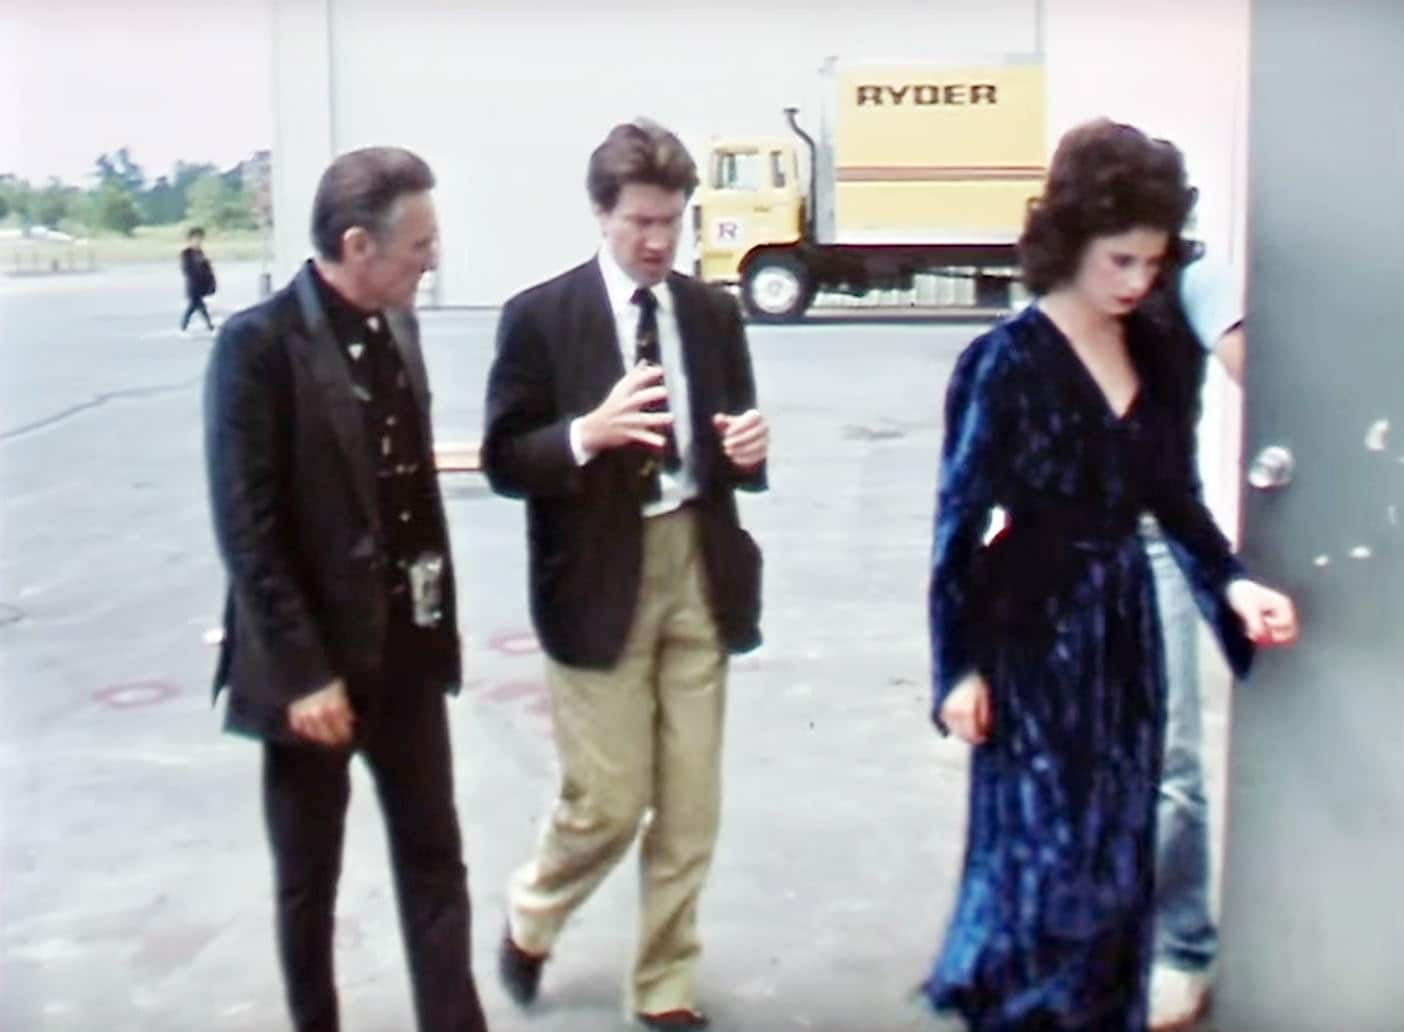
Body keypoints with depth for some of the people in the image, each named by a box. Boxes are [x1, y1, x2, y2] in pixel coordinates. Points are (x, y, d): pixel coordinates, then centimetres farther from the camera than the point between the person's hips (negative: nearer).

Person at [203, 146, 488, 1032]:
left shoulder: (397, 327, 6)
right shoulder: (260, 344, -16)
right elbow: (248, 528, -18)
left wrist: (440, 618, 9)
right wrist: (302, 673, -18)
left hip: (408, 654, 6)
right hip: (315, 665, -6)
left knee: (435, 862, 11)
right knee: (309, 880, 12)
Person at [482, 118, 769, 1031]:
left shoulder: (714, 313, 9)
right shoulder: (540, 316, -4)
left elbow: (735, 456, 13)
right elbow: (503, 462, -7)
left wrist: (749, 451, -11)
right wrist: (588, 432, -25)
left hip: (699, 568, 4)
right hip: (601, 577, -4)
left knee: (691, 808, 8)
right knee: (608, 803, 0)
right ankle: (529, 918, 32)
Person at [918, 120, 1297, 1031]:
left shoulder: (1163, 356, 3)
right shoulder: (1006, 362, -13)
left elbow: (1176, 498, 11)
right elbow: (961, 520, -10)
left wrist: (1232, 583, -6)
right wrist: (960, 666, -10)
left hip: (1125, 624, 5)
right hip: (1033, 631, -5)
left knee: (1119, 855, 13)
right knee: (1043, 855, 0)